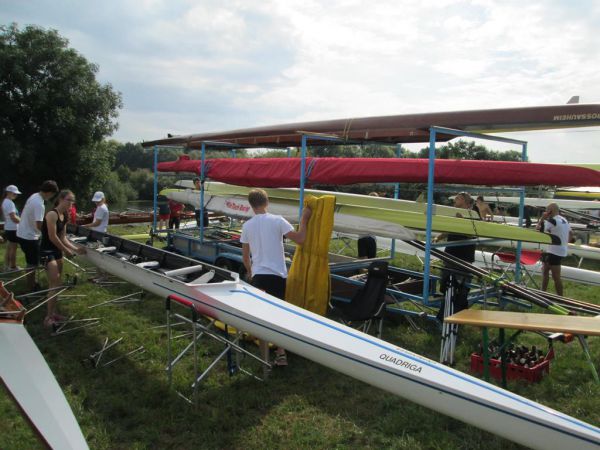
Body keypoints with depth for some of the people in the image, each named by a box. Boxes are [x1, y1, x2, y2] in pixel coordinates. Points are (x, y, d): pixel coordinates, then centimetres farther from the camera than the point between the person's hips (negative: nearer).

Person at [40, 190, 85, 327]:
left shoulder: (64, 216, 9)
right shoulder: (52, 214, -18)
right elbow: (52, 237, -19)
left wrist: (75, 249, 1)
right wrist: (66, 250, -10)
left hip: (57, 251, 9)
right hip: (47, 251, -9)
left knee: (56, 284, 13)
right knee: (54, 285, -9)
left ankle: (53, 312, 24)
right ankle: (48, 317, -2)